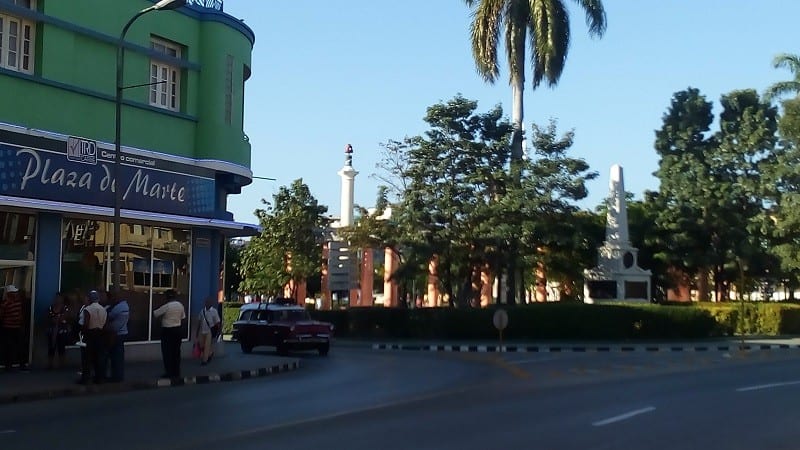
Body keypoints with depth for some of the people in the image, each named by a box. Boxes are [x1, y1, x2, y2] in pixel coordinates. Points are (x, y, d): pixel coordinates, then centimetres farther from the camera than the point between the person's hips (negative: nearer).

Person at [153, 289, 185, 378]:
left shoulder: (166, 306, -17)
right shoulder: (180, 305, 2)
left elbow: (155, 314, -8)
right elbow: (183, 316, 14)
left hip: (168, 330, -6)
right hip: (178, 329, 6)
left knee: (167, 352, 2)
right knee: (176, 351, 13)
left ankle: (169, 373, 2)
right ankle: (176, 372, 18)